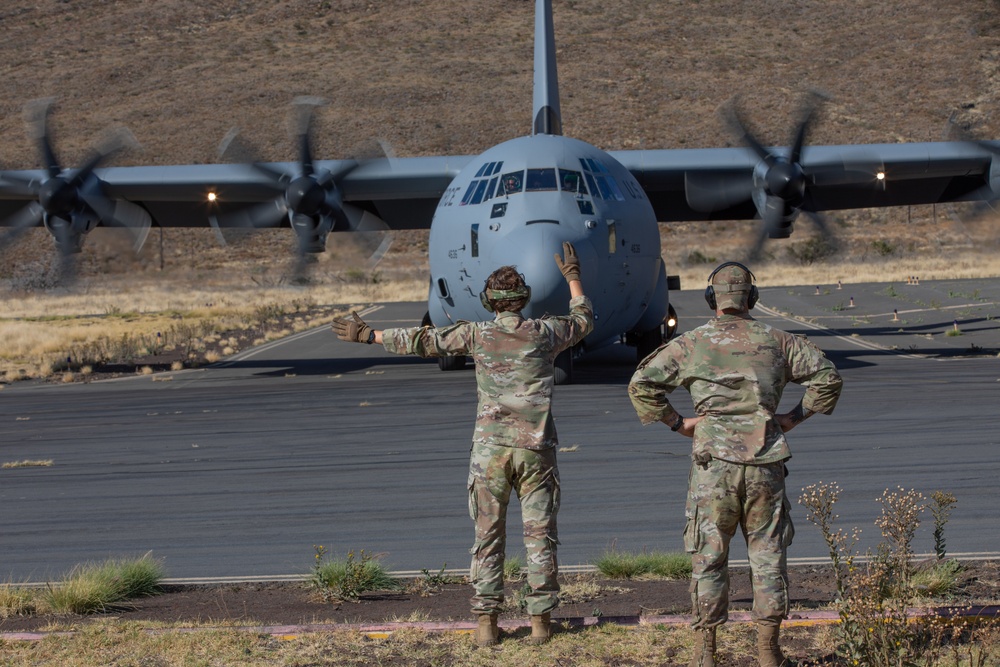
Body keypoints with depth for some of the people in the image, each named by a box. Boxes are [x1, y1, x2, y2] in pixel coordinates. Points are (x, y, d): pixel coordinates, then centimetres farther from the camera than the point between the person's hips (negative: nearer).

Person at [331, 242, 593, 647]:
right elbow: (584, 319, 22)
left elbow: (421, 340, 6)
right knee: (540, 537, 4)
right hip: (536, 449, 0)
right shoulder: (544, 333, 2)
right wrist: (573, 277, 36)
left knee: (488, 538, 4)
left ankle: (486, 623, 2)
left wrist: (368, 335, 16)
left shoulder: (477, 335, 0)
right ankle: (540, 621, 3)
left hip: (490, 449, 0)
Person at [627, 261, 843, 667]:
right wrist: (794, 418, 12)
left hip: (713, 462, -1)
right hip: (765, 462, 1)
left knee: (709, 556, 5)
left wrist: (676, 423, 3)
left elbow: (641, 384, -4)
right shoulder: (776, 341, 8)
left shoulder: (691, 344, 2)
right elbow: (828, 377, 10)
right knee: (768, 554, 9)